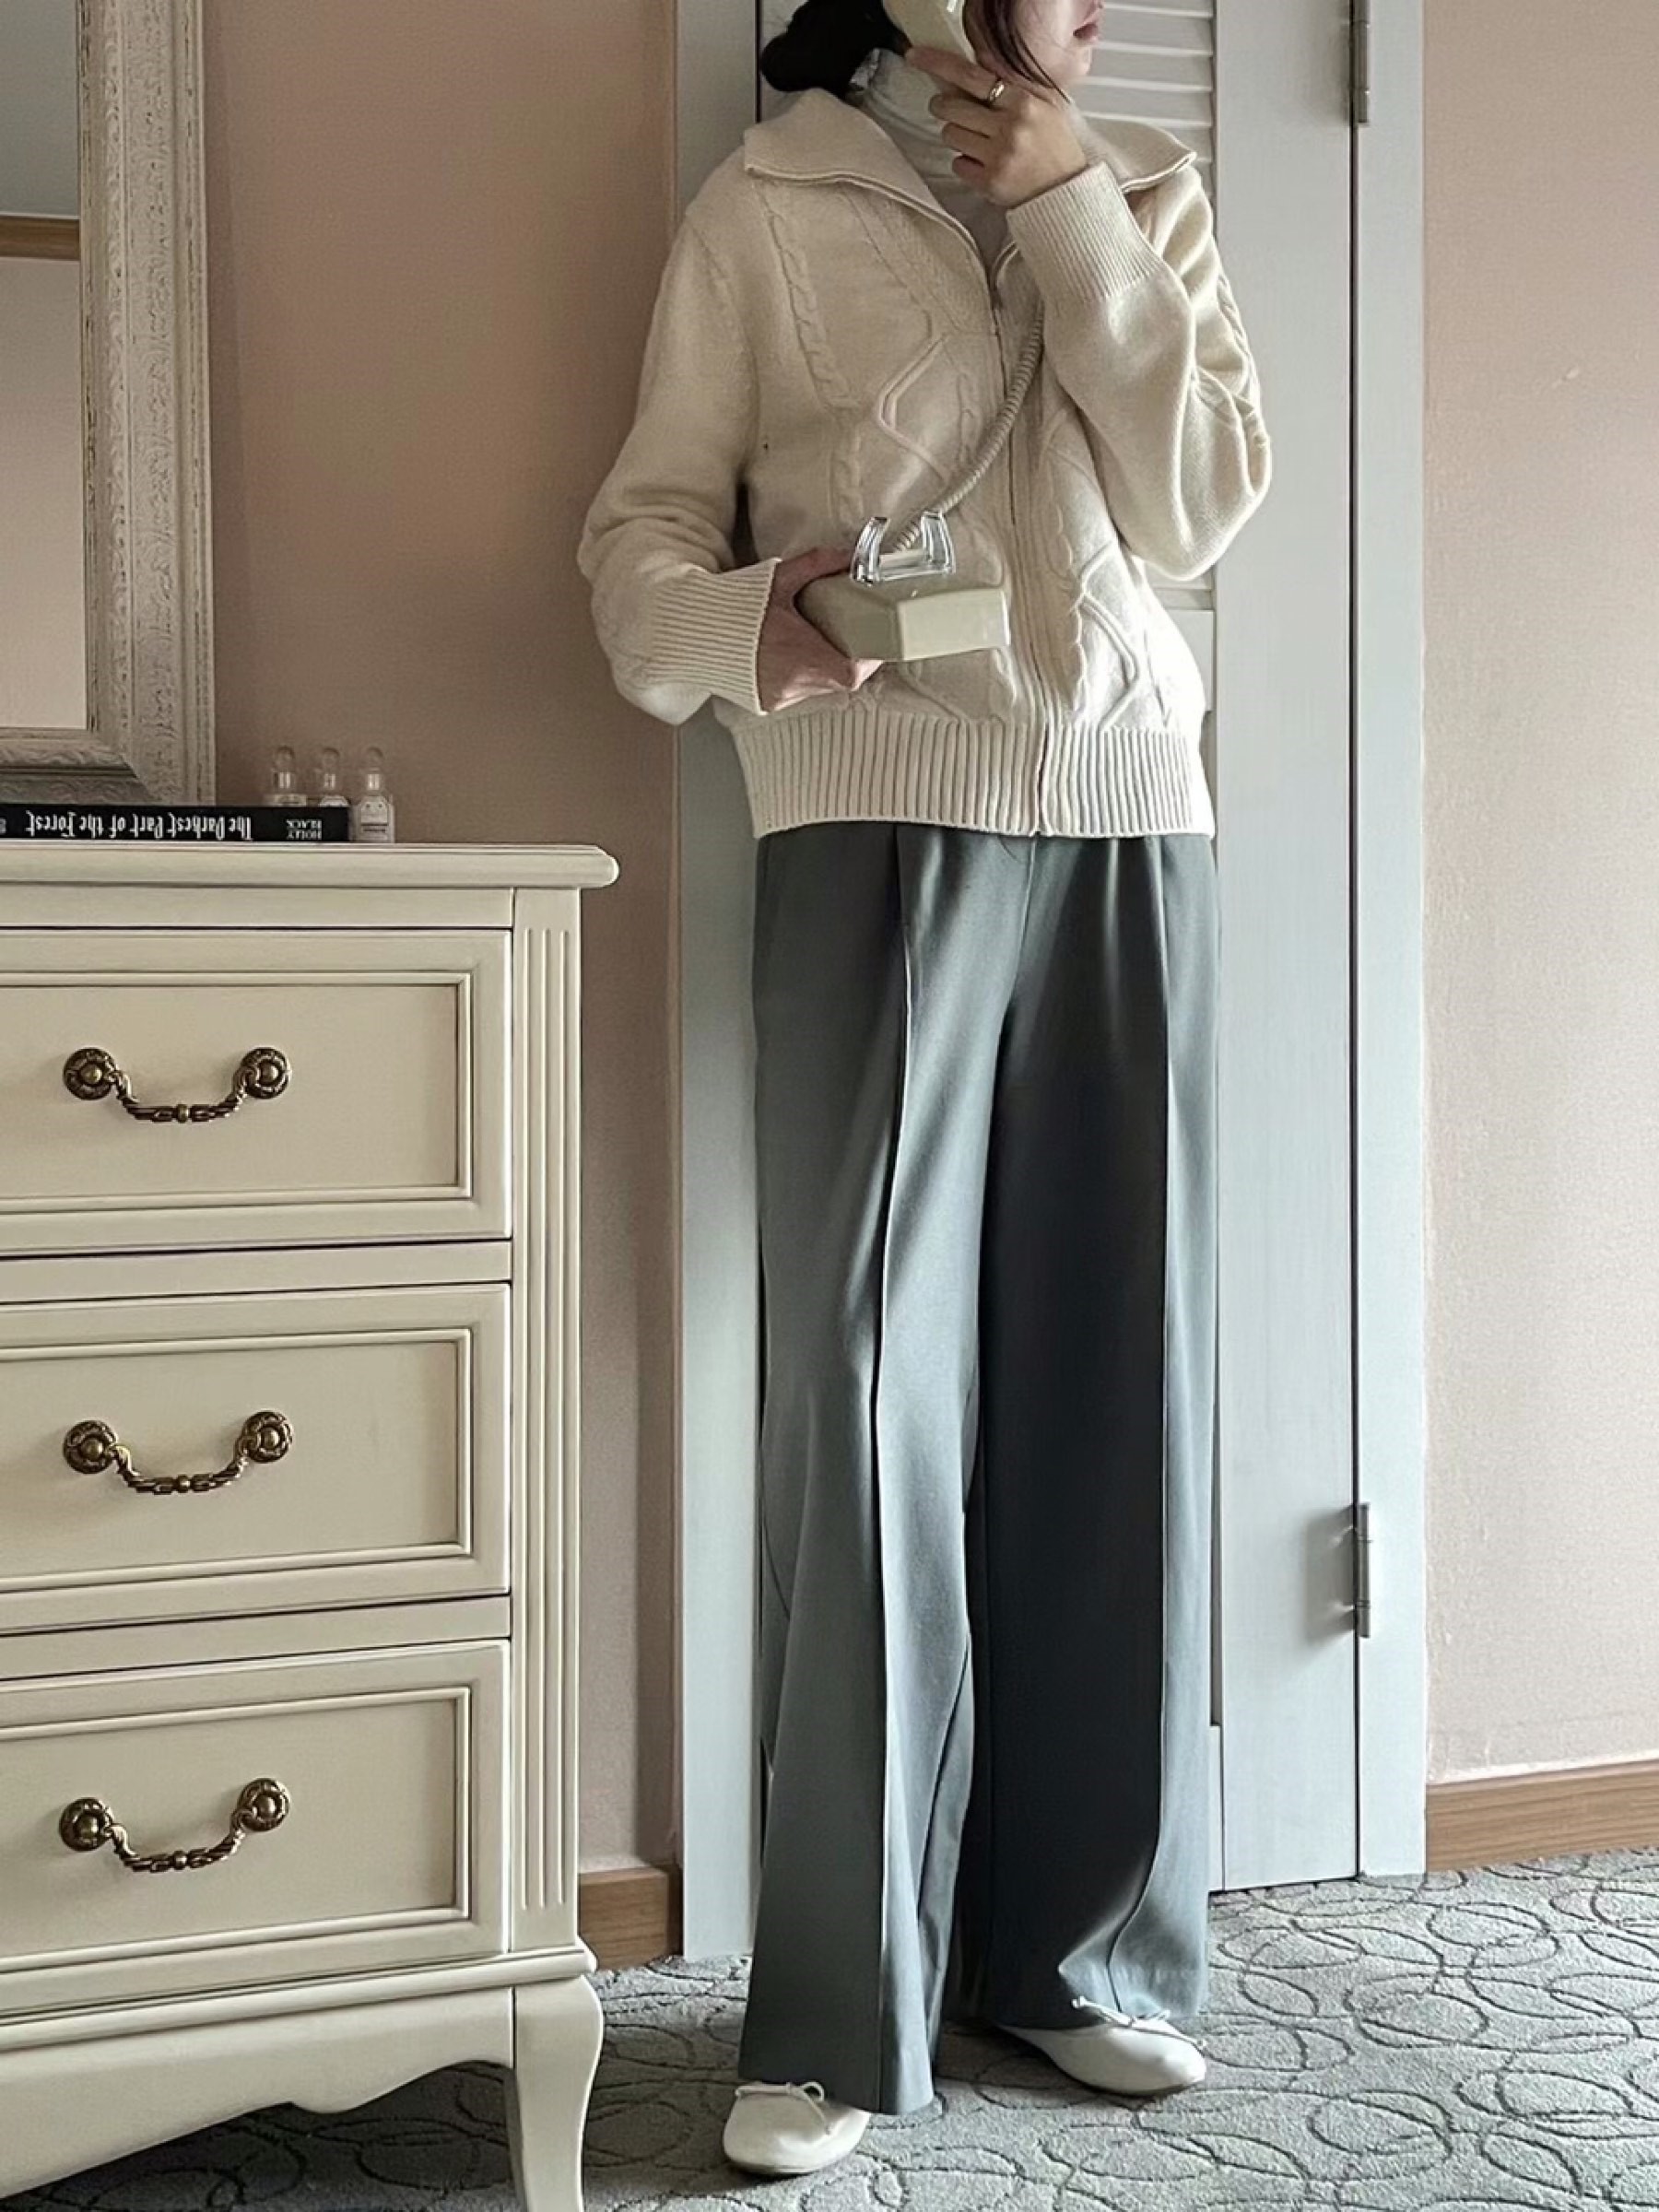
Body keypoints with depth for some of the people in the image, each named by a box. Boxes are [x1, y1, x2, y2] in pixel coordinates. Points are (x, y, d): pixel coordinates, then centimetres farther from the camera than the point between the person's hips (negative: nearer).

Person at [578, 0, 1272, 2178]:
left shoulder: (1150, 195, 16)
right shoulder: (767, 207, 6)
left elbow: (1201, 502, 4)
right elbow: (642, 533, 3)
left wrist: (1072, 215, -3)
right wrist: (744, 627, -19)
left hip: (1133, 824, 4)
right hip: (881, 822, -3)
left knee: (1118, 1384, 2)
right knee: (871, 1387, -9)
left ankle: (1085, 1942, 15)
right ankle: (838, 2014, -1)